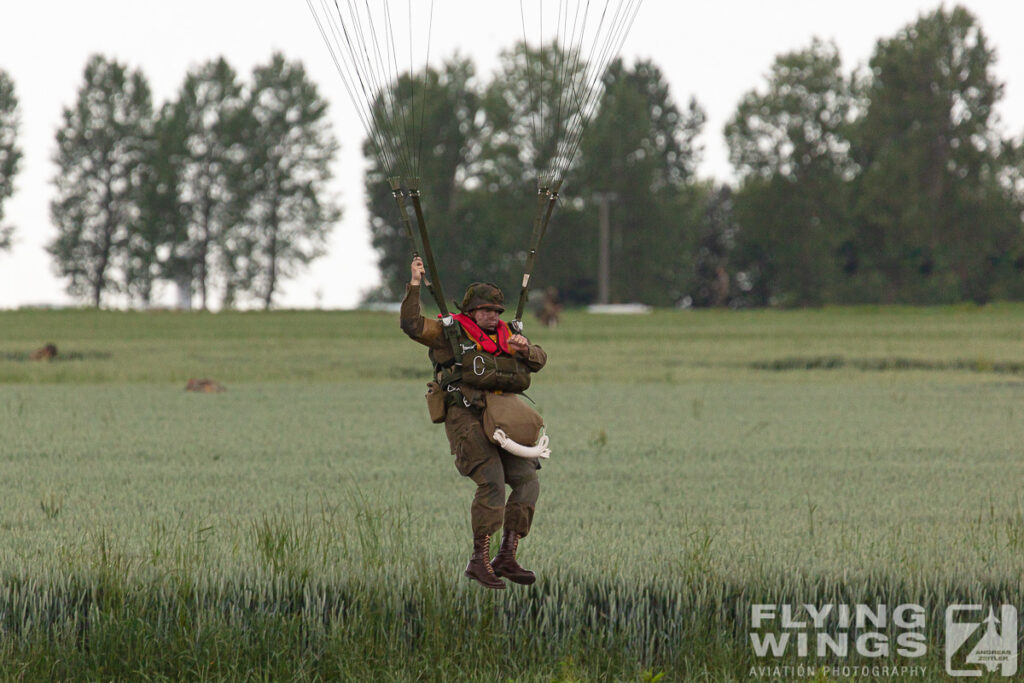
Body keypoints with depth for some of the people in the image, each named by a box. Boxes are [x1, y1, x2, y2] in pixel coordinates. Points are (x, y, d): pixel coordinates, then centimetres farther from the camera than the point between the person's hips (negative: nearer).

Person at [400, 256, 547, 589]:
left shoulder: (503, 337, 22)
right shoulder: (449, 333, 5)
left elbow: (538, 361, 22)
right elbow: (411, 324, -6)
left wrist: (525, 348, 0)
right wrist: (415, 285, -10)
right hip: (465, 419, -7)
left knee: (527, 480, -4)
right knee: (492, 481, -21)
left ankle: (507, 556, 0)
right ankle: (479, 560, -17)